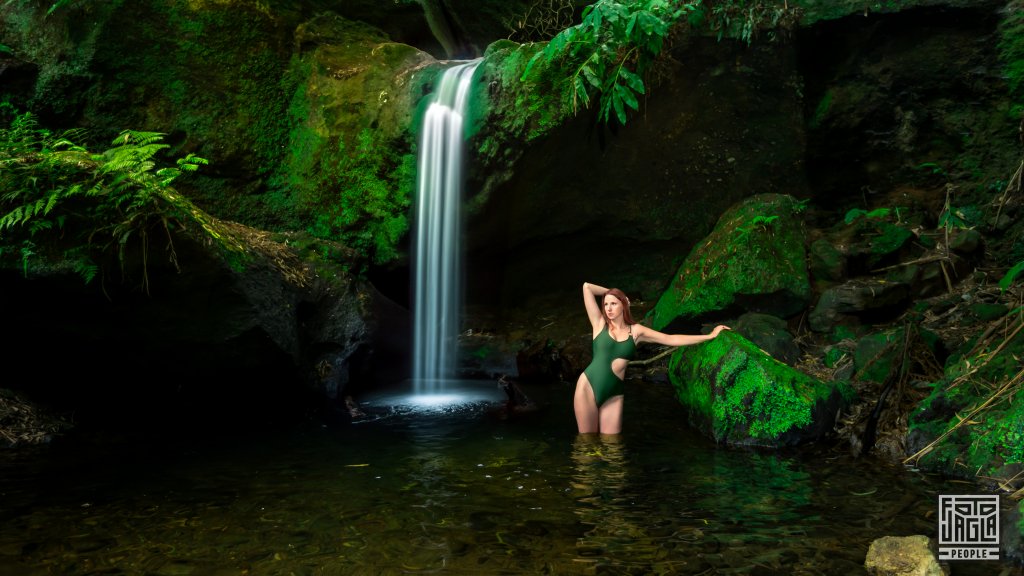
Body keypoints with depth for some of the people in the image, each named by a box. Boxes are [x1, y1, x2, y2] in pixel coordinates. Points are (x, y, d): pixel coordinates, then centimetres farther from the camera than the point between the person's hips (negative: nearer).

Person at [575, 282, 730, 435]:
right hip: (588, 386, -1)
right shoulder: (600, 323, 5)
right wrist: (608, 292, 15)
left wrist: (709, 336, 9)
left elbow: (670, 339, 8)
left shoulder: (636, 331, 8)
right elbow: (587, 287, 2)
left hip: (613, 395, 1)